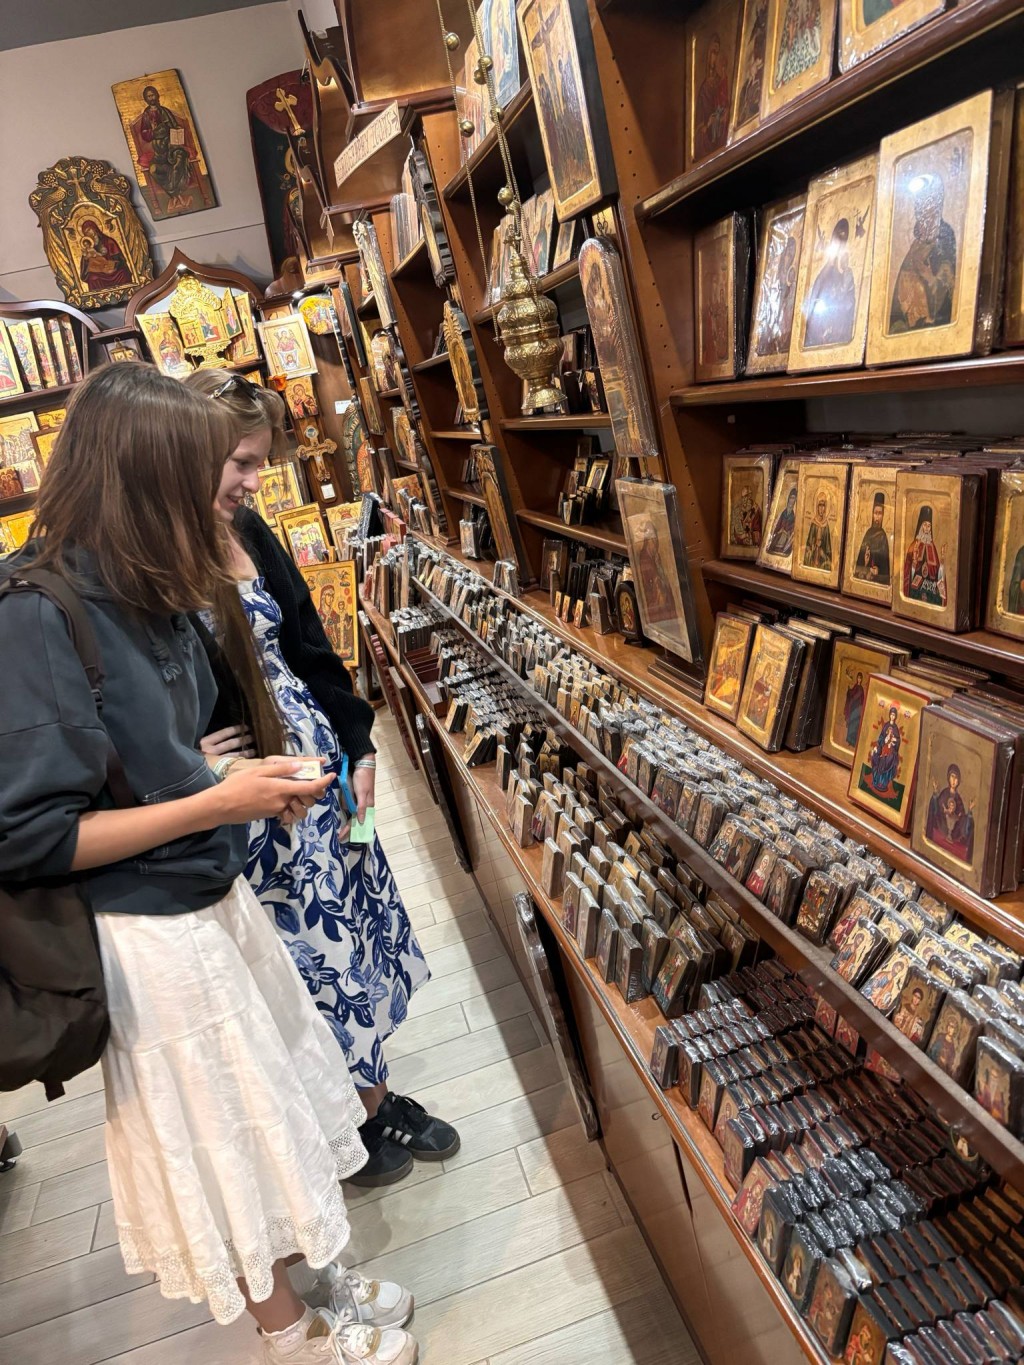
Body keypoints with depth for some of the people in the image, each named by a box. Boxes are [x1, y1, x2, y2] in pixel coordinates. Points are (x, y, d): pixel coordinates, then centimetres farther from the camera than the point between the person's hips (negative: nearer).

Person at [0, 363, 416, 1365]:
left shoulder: (143, 593, 1)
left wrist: (246, 784, -1)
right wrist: (215, 804, -23)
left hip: (216, 899, 8)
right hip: (155, 938, -8)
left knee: (275, 1110, 24)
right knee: (221, 1146, 14)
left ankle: (316, 1284, 49)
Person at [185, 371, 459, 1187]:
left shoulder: (249, 533, 4)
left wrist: (357, 744, 9)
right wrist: (189, 757, -21)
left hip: (317, 765, 7)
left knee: (353, 928, 17)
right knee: (306, 960, 8)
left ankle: (372, 1095, 39)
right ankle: (355, 1118, 33)